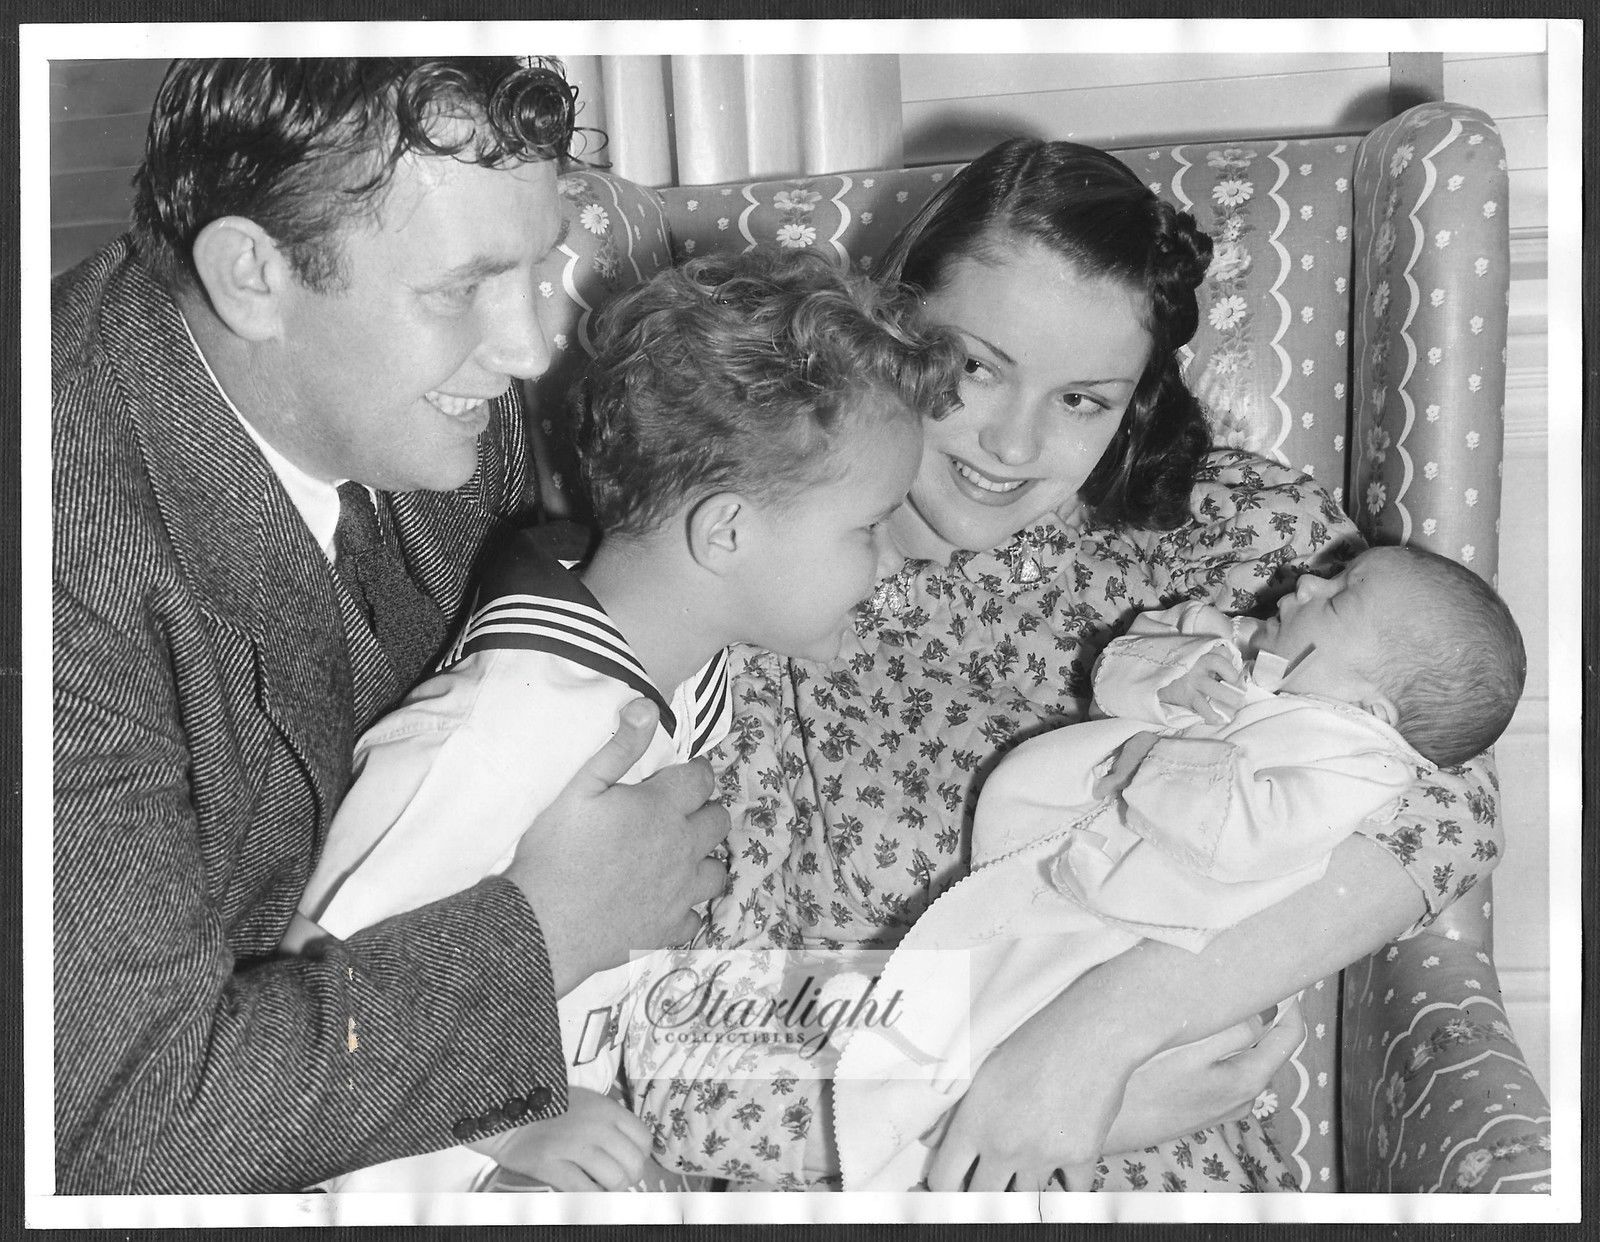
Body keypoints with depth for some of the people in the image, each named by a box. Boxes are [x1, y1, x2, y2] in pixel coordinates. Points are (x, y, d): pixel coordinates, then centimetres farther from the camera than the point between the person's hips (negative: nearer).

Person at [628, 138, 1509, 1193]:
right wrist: (1104, 1110, -20)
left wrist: (1111, 1016, -25)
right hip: (864, 1187, -1)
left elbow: (1442, 803, -14)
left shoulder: (1243, 524, -1)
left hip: (1184, 1175, 2)